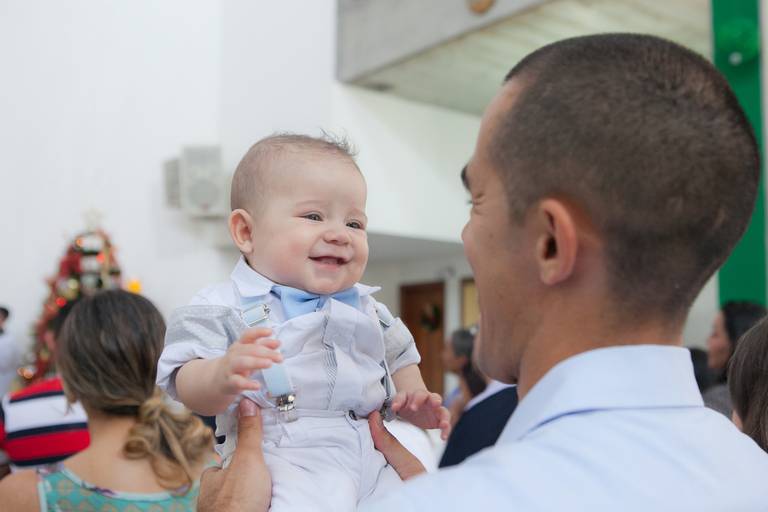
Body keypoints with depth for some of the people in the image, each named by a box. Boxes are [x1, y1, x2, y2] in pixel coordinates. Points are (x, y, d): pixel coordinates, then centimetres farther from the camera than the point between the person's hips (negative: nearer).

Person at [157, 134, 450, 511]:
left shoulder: (367, 310, 15)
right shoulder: (224, 309, -4)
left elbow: (400, 358, 28)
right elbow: (188, 385, -14)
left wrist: (413, 397, 7)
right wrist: (222, 377, -36)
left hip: (371, 460, 7)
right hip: (284, 463, -6)